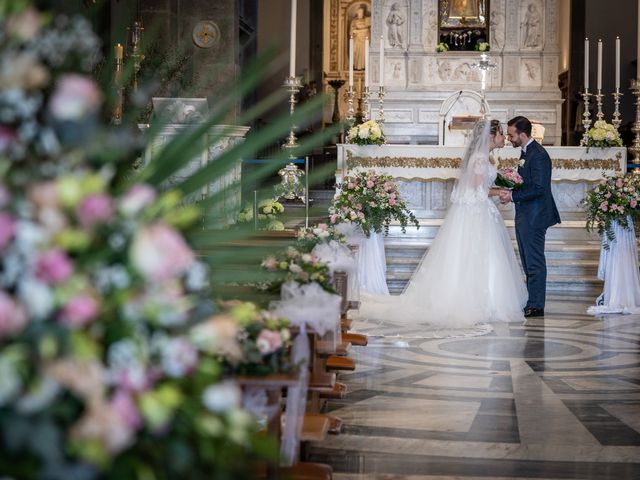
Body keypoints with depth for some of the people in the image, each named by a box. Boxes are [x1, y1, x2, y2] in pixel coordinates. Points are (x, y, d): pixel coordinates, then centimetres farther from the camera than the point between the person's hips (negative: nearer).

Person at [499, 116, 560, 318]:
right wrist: (511, 190, 6)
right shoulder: (525, 152, 14)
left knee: (534, 262, -4)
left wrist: (513, 196, -18)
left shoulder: (538, 155, -18)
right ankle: (530, 302, 22)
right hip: (525, 216, 10)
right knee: (529, 262, 14)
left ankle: (536, 306, 1)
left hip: (534, 216, -10)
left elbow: (538, 188, -23)